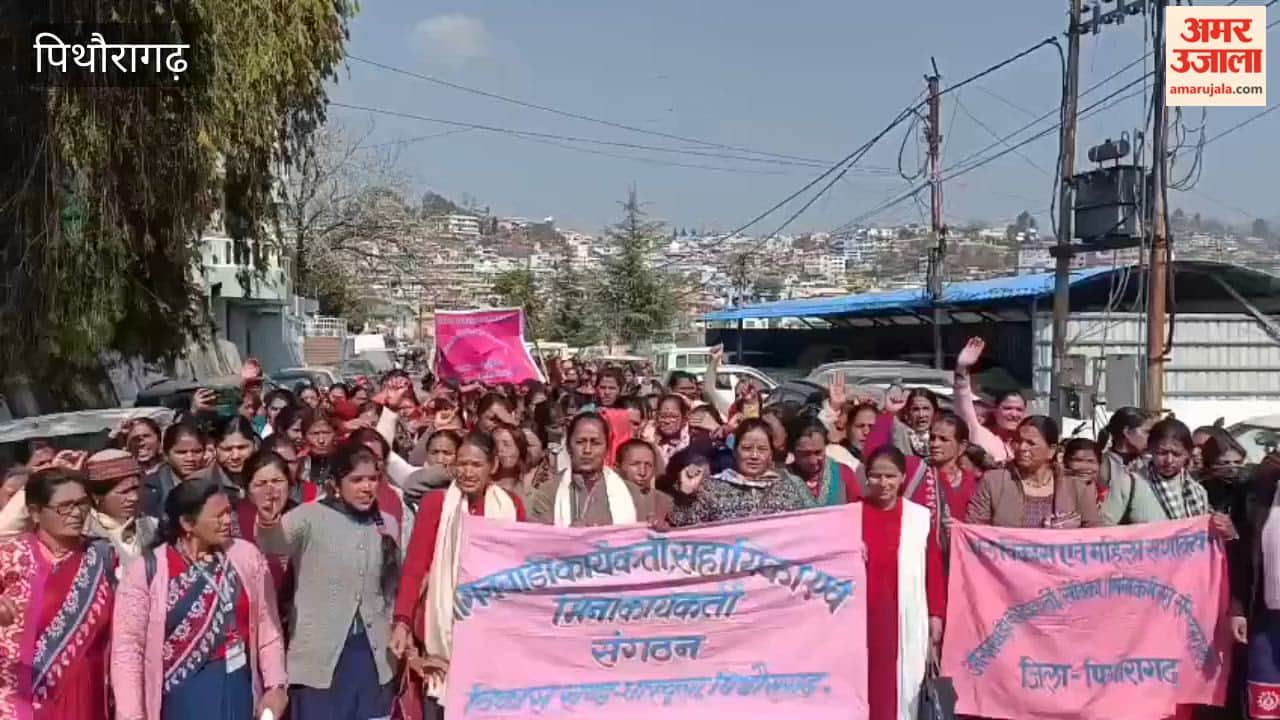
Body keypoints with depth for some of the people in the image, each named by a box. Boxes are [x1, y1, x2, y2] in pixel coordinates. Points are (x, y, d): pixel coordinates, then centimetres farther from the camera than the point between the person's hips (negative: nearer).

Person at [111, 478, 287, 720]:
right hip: (181, 697, -2)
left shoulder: (247, 556, -2)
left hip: (238, 692, 2)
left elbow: (267, 627, 1)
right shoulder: (147, 570, -7)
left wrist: (275, 685, -5)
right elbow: (127, 645, -6)